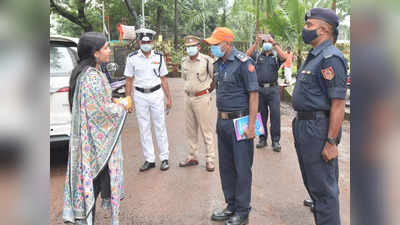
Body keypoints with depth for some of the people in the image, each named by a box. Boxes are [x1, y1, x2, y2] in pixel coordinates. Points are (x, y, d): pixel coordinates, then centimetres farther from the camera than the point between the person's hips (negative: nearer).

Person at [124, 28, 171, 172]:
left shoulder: (159, 57, 3)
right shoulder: (132, 58, -1)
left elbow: (163, 79, 7)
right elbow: (129, 80, 2)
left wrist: (168, 98, 3)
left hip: (156, 94, 0)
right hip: (140, 95, 0)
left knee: (160, 127, 4)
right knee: (144, 129, 6)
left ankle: (164, 158, 14)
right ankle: (149, 160, 16)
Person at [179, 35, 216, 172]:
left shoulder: (207, 60, -10)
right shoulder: (184, 62, 9)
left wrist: (209, 89, 6)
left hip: (202, 98, -6)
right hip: (188, 98, 6)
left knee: (206, 129, -2)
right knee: (190, 129, 13)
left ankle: (210, 159, 7)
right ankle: (193, 157, 25)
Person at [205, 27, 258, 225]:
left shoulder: (243, 62, -13)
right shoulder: (218, 64, 11)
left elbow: (253, 94, -16)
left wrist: (251, 125, -20)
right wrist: (220, 117, 16)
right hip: (222, 121, 8)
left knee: (242, 168, 3)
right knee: (225, 167, 15)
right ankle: (231, 206, 31)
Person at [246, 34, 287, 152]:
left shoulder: (276, 56, 8)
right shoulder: (257, 55, 12)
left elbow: (284, 57, -13)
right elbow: (247, 54, -6)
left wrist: (274, 43, -15)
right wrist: (256, 42, -13)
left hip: (273, 89, -2)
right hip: (259, 89, 2)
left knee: (275, 115, -4)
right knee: (261, 115, 9)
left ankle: (275, 141, 4)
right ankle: (262, 139, 20)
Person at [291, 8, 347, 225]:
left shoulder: (331, 58, -17)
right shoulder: (313, 56, 14)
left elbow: (338, 104, -22)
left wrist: (331, 142, -23)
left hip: (318, 128, -10)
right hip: (303, 125, 10)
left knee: (323, 187, 0)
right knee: (311, 181, 22)